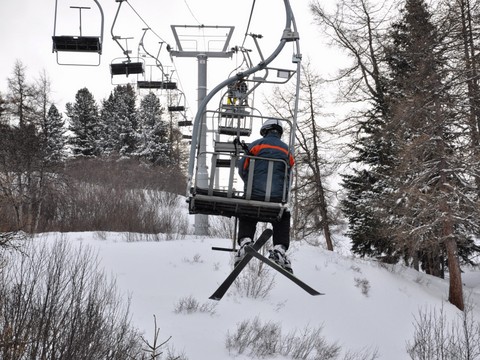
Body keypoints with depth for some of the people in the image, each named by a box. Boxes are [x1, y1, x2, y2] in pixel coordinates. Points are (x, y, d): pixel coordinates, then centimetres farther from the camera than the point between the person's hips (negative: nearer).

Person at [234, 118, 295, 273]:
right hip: (278, 196, 1)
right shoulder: (287, 150, 14)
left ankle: (245, 241, -5)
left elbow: (242, 168, 4)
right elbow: (288, 177, 17)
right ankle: (280, 248, -7)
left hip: (255, 193, -1)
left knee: (246, 218, 18)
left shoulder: (257, 144, 5)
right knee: (282, 222, 15)